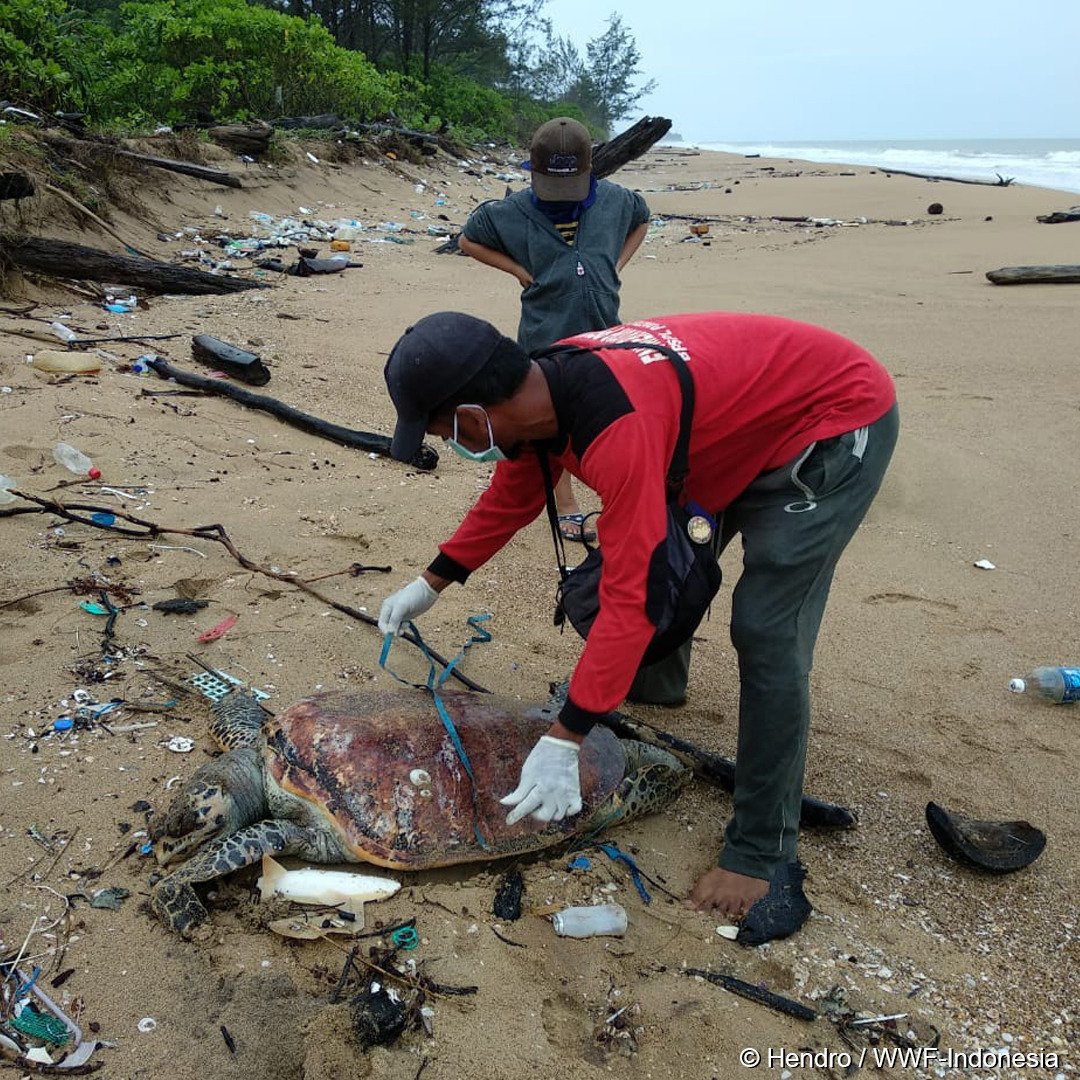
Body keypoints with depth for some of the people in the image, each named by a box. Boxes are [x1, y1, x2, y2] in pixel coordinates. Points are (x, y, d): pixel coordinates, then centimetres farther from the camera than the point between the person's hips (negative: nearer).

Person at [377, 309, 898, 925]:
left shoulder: (617, 426, -38)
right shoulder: (538, 391, -9)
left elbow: (631, 599, -37)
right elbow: (509, 499, 9)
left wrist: (562, 744, -35)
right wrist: (430, 585, 17)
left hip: (838, 418, -9)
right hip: (744, 419, 9)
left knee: (767, 631, -16)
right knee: (652, 556, 12)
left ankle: (763, 849, -3)